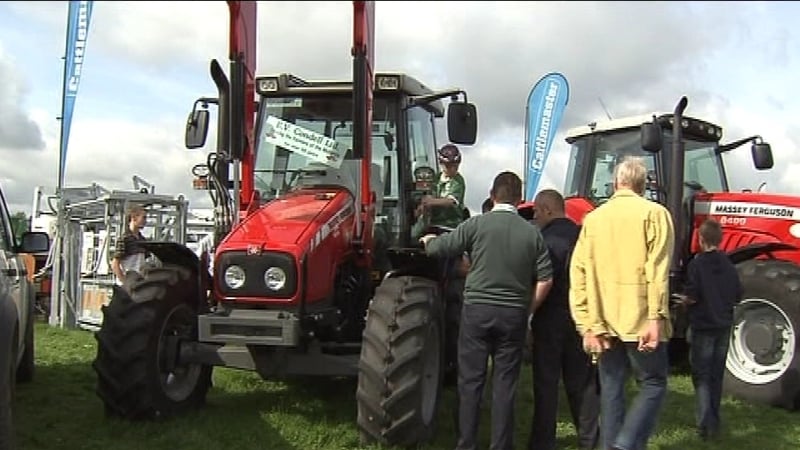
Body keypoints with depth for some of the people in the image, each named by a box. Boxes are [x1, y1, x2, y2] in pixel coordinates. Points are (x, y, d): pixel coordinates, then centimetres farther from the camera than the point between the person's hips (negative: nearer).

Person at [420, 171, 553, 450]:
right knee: (505, 383, 8)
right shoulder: (532, 232, 0)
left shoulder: (477, 224, -7)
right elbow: (546, 279, -1)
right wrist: (527, 307, 13)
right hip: (514, 314, 2)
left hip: (477, 309, -1)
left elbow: (437, 249, -2)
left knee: (471, 380, 7)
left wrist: (427, 241, 21)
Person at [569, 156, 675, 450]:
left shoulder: (593, 218, 10)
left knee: (611, 390, 14)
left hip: (604, 322, 4)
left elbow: (578, 274, 2)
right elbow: (657, 270, -14)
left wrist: (587, 325, 1)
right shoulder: (654, 213, -2)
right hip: (640, 320, -4)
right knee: (653, 384, 9)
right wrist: (656, 318, -16)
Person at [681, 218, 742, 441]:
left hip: (702, 326, -5)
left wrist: (684, 299, 2)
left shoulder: (697, 264, -14)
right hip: (724, 326, 5)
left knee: (702, 377, 2)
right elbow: (737, 297, 7)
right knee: (716, 376, 14)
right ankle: (714, 422, 21)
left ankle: (706, 425, -6)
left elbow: (692, 296, -18)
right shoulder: (729, 265, 2)